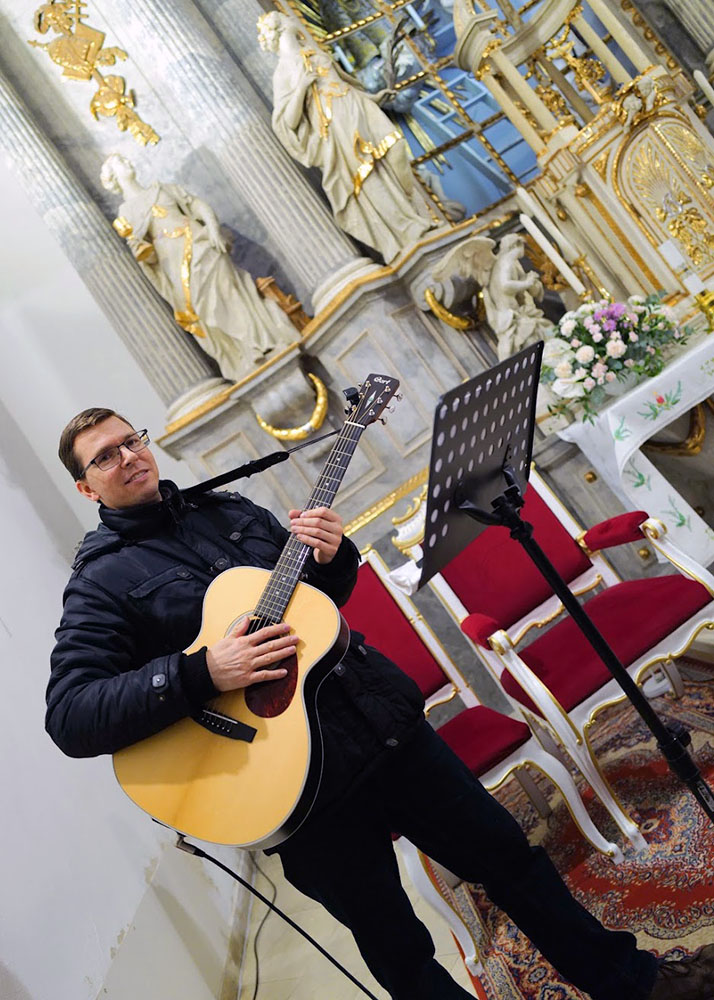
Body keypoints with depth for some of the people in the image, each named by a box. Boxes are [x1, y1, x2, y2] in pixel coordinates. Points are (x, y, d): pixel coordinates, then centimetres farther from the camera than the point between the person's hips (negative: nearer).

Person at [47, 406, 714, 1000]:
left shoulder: (228, 508, 13)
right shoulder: (101, 581, -5)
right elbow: (68, 717, -16)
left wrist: (330, 557, -3)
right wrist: (203, 674, -26)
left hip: (381, 713, 5)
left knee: (507, 853, 15)